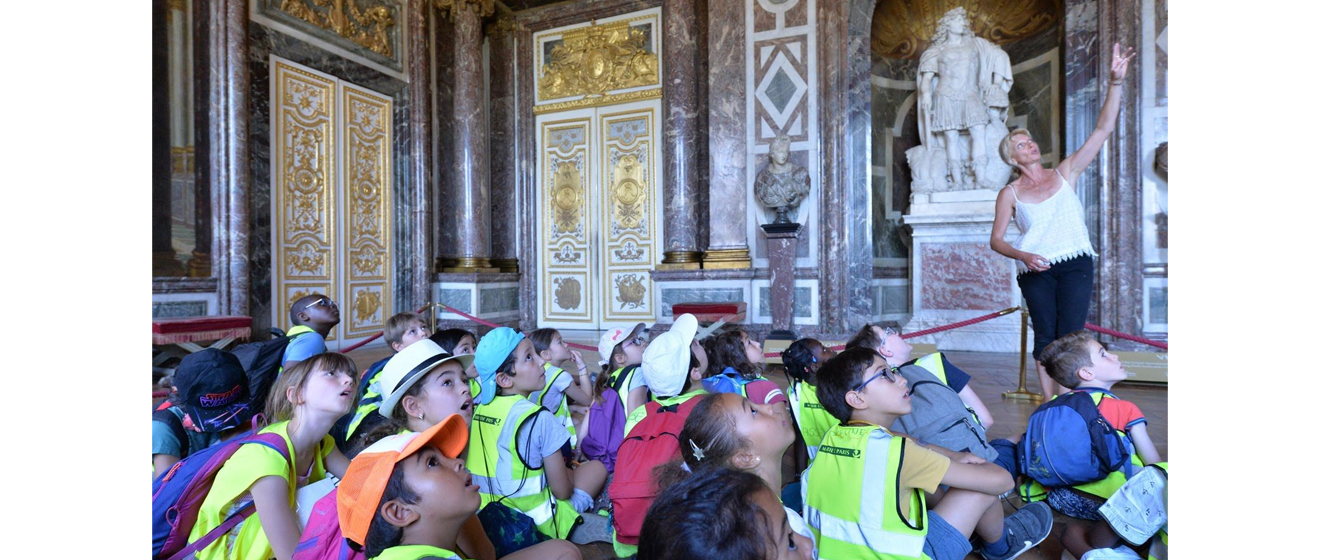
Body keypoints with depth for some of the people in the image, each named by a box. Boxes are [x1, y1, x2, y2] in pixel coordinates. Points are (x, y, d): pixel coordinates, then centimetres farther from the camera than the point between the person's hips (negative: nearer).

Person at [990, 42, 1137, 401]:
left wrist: (1116, 82, -4)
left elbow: (1103, 130, 3)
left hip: (1075, 264, 1)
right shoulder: (1009, 194, 4)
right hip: (1036, 271, -1)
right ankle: (1049, 404, 6)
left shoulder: (1065, 173, 9)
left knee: (1070, 335, -6)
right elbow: (996, 240, 2)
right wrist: (1022, 255, -16)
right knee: (1045, 337, -1)